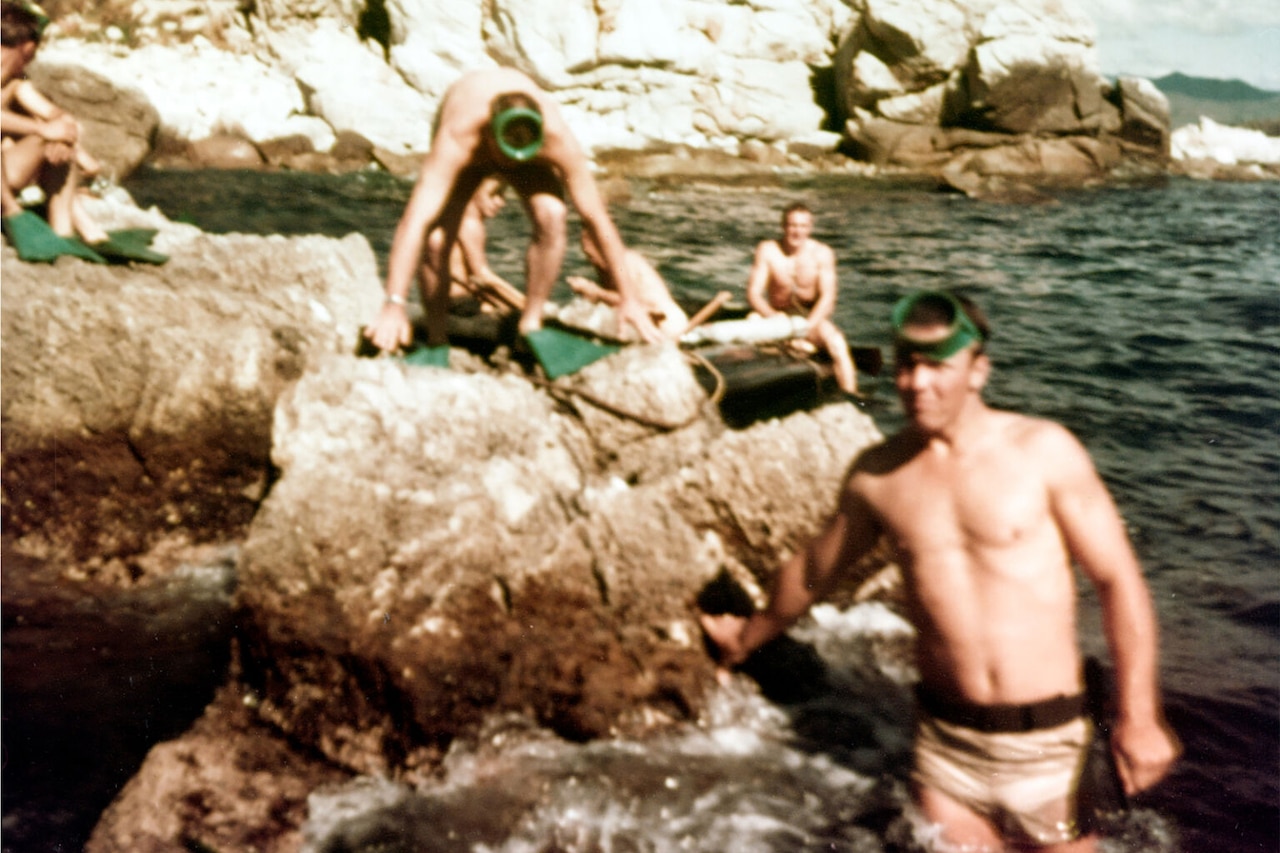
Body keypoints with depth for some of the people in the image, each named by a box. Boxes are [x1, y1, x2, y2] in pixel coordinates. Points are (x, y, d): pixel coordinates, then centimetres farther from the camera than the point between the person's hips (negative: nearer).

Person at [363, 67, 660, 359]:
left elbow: (596, 217, -34)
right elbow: (415, 220, -53)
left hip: (534, 158, 1)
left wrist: (629, 299, -32)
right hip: (468, 151, -1)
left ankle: (530, 324, -12)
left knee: (552, 216, -29)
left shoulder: (558, 138, -41)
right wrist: (394, 305, -59)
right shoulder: (456, 140, -46)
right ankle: (437, 339, -3)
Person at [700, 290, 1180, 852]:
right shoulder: (877, 474, 2)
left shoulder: (1044, 452, -7)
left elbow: (1119, 580, -6)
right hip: (943, 738, 3)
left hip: (1046, 739, -2)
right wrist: (749, 637, 33)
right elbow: (813, 570, 19)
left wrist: (1138, 717, -9)